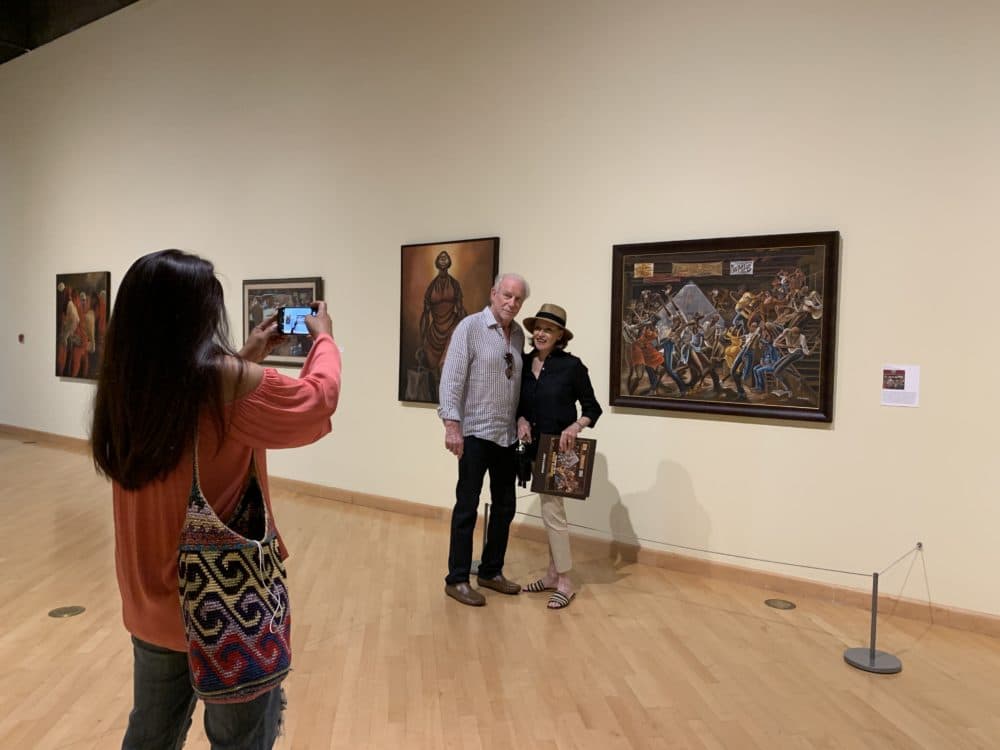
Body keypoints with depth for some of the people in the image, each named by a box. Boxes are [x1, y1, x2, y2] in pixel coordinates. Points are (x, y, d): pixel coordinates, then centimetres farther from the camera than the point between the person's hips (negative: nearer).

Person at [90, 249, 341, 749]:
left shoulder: (125, 381, -5)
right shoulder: (228, 381, -23)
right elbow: (317, 400, -6)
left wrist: (246, 357, 21)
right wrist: (323, 338, 10)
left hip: (151, 600, 6)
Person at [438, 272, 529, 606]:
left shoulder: (519, 334, 9)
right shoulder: (470, 326, -8)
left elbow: (520, 383, 11)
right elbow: (452, 378, -14)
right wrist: (452, 424, -21)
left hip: (508, 435, 6)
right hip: (476, 433, -6)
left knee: (504, 507, 13)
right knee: (467, 507, 1)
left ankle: (491, 572, 28)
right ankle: (457, 579, 14)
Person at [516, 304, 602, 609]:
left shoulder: (571, 365, -10)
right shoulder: (524, 363, 4)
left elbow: (592, 408, -4)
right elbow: (518, 403, 14)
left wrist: (575, 427, -21)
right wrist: (521, 420, -6)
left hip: (559, 447, -6)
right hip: (536, 447, 6)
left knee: (552, 510, -7)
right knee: (550, 509, 14)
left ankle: (565, 582, 6)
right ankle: (553, 573, 25)